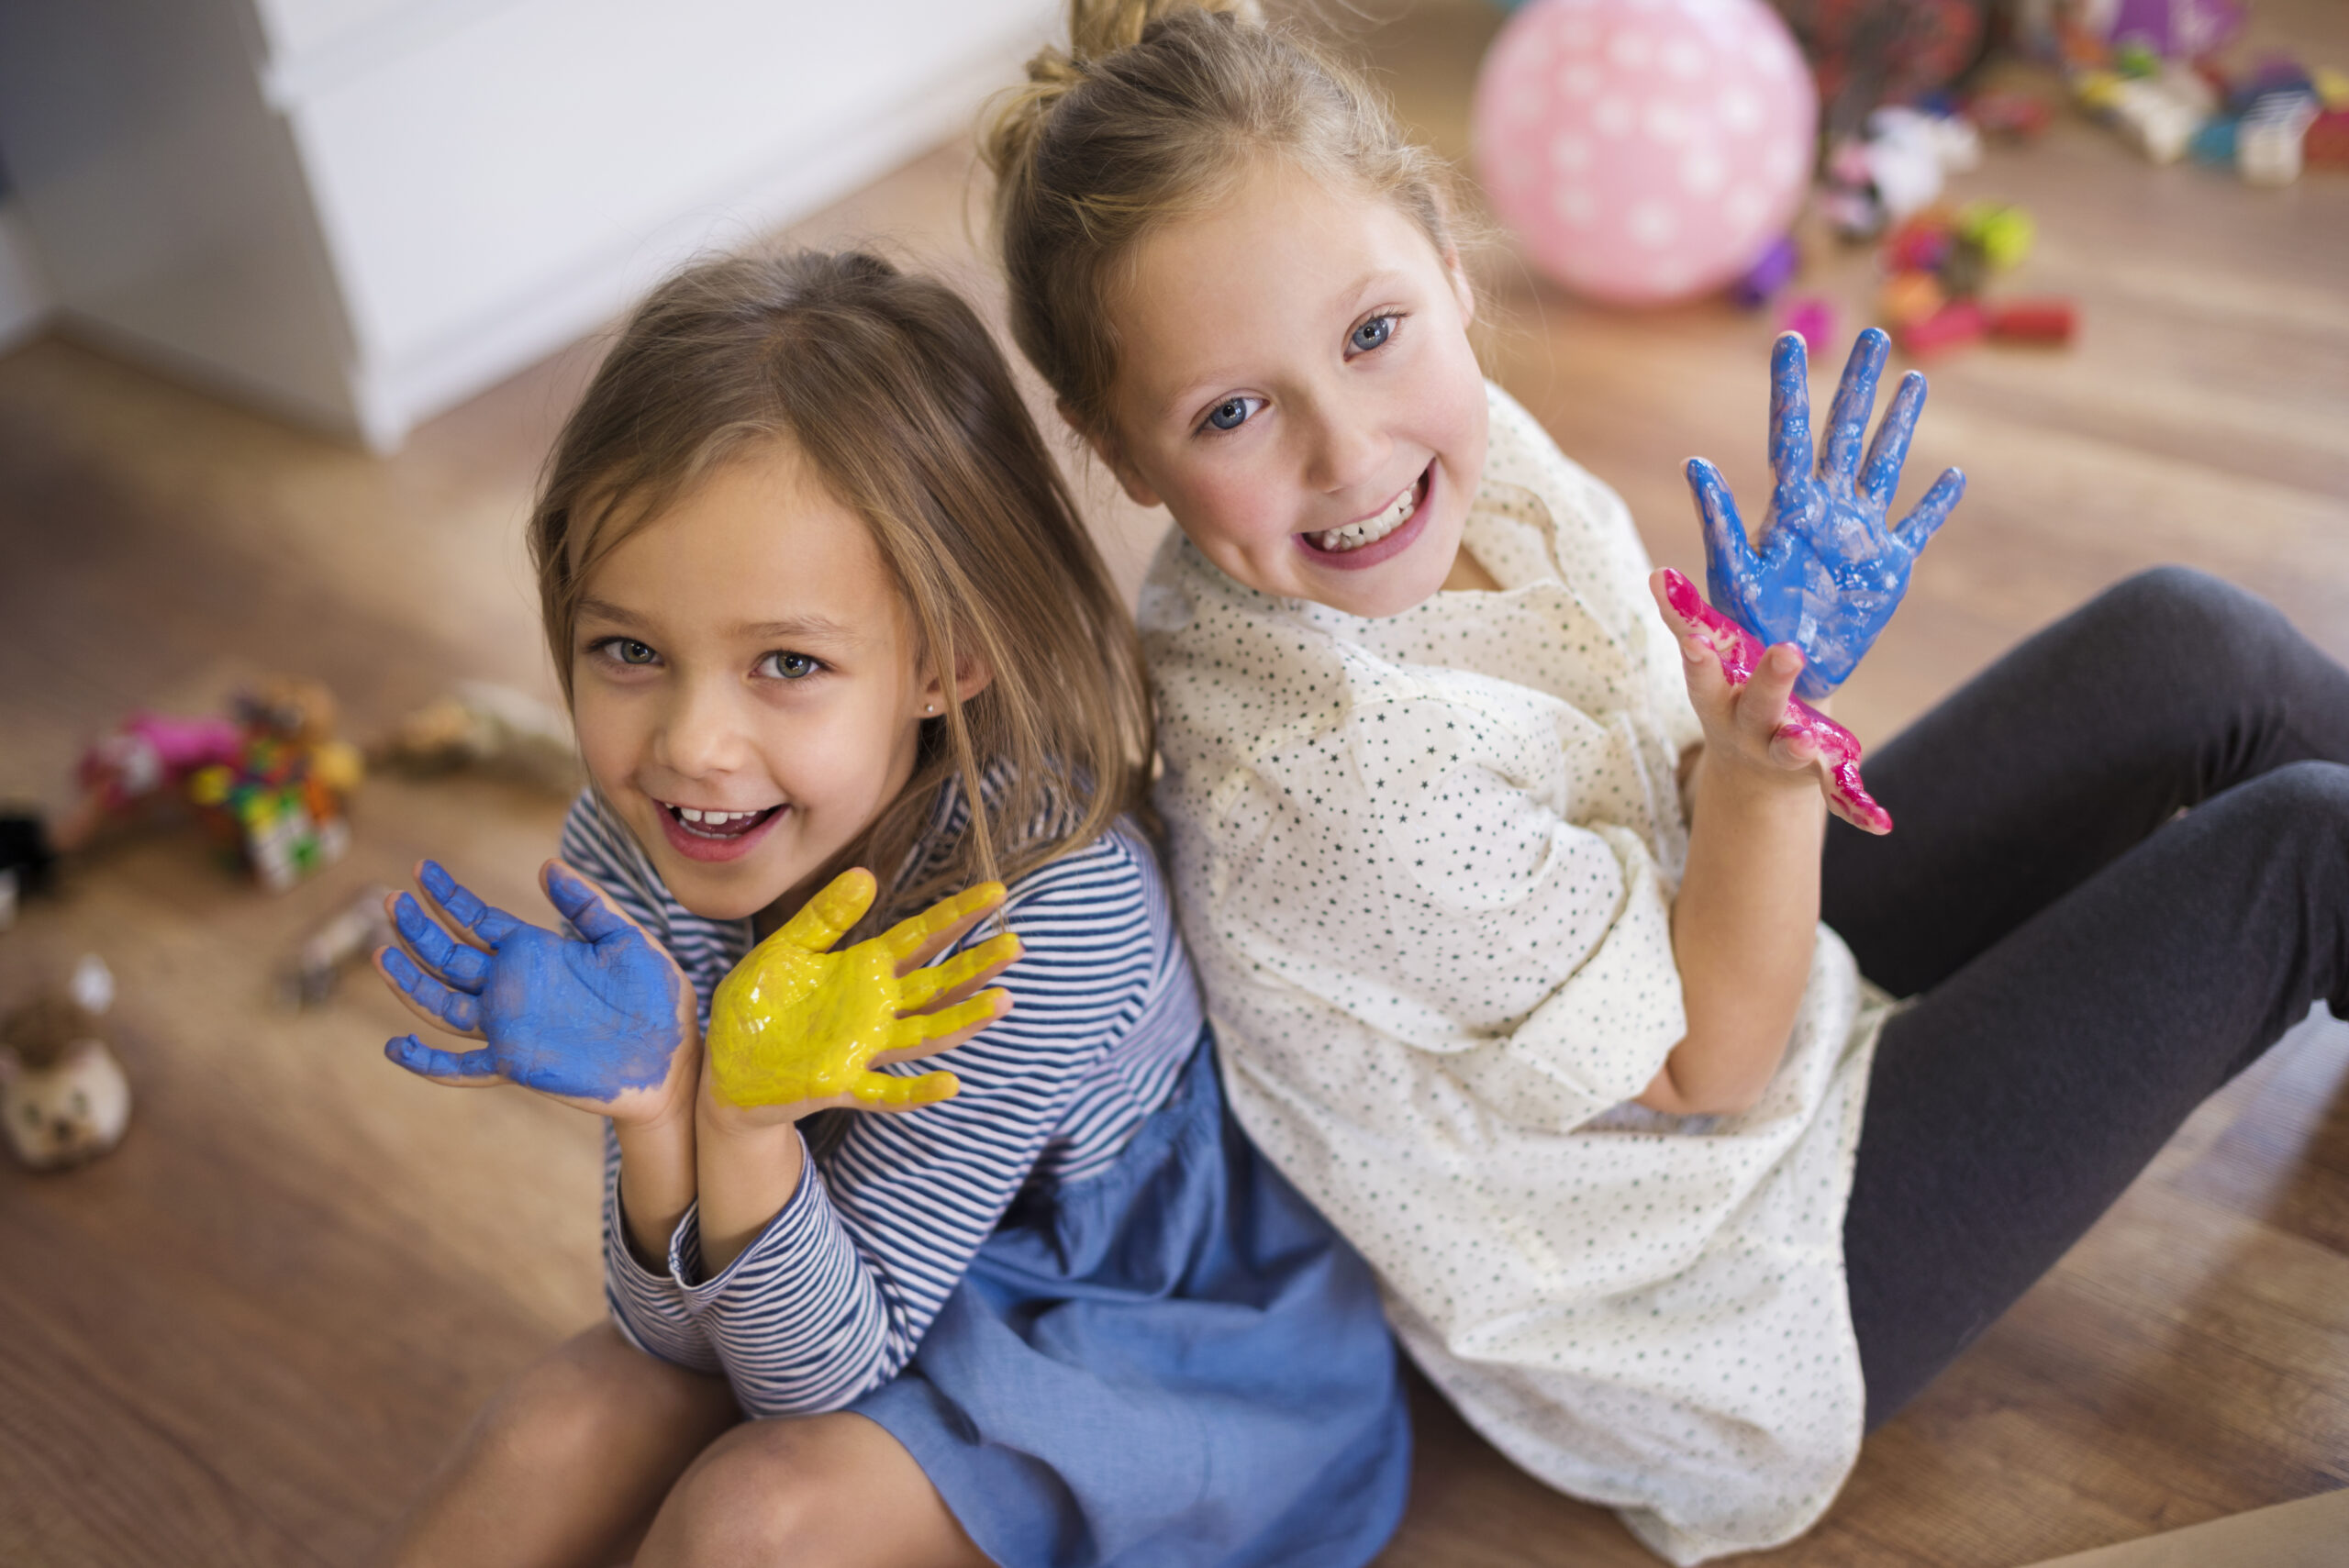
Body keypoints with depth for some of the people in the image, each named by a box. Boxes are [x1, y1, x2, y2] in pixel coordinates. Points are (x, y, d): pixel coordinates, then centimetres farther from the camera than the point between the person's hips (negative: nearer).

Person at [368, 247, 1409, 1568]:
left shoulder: (1055, 909, -35)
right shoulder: (626, 853, -18)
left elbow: (815, 1375, -24)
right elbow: (686, 1338, -14)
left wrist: (747, 1126, -43)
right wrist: (660, 1106, -33)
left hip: (1152, 1324, -5)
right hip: (878, 1273, 5)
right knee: (554, 1438, -8)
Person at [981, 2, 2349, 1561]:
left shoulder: (1467, 439, -15)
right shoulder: (1340, 786, -38)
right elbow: (1710, 1057, -23)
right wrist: (1763, 751, -36)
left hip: (1732, 958, 8)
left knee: (2186, 645, 3)